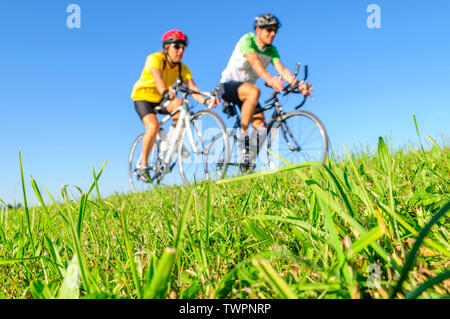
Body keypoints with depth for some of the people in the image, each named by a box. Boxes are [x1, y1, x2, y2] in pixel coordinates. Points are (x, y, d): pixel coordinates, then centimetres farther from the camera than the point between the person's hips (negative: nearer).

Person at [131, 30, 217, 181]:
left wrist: (205, 100, -43)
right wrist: (166, 92, -63)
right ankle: (143, 164, -10)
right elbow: (157, 78, -42)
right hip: (143, 97, -4)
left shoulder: (183, 69, -10)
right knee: (153, 126, -29)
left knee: (179, 103, -29)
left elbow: (192, 87, -24)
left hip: (161, 100, 4)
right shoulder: (155, 59, -22)